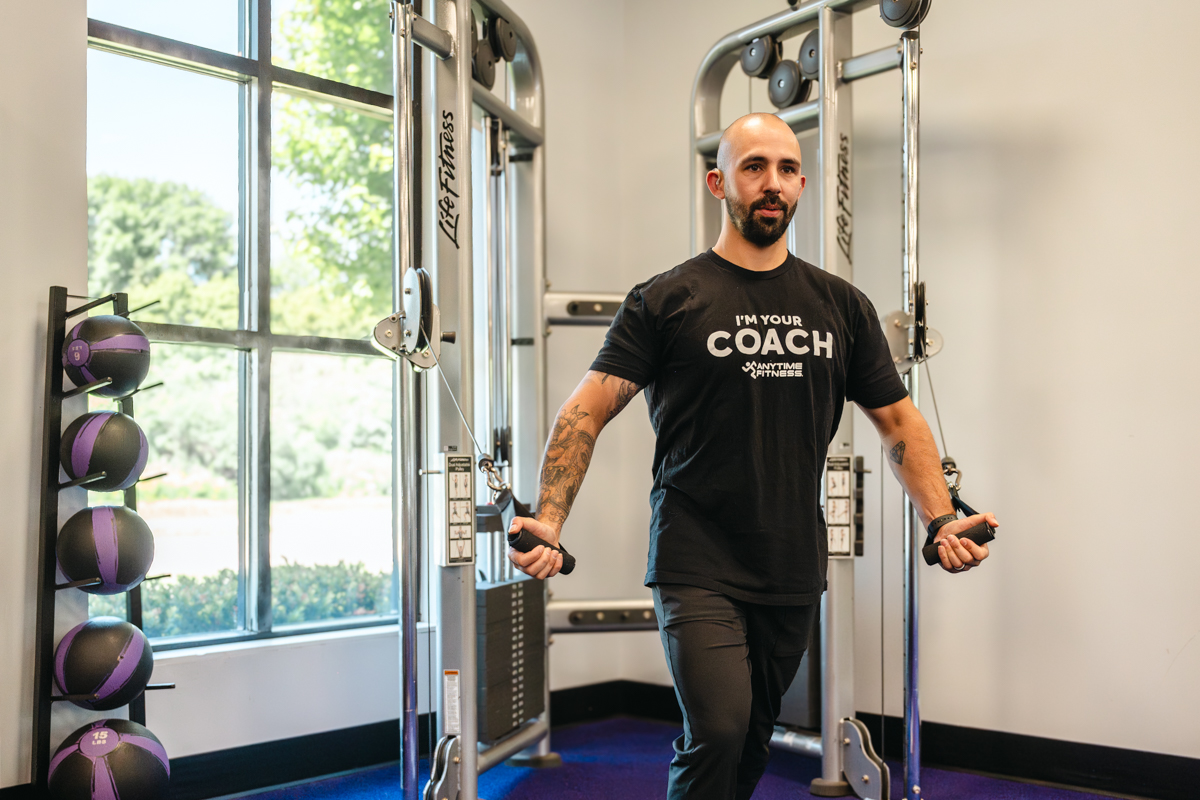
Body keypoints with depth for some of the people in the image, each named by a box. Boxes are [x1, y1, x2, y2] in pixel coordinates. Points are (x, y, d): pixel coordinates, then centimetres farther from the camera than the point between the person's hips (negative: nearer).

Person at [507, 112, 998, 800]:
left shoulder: (842, 305, 9)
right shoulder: (667, 300, -2)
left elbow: (899, 419, 15)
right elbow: (589, 409, -6)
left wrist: (942, 518, 2)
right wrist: (548, 520, -18)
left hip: (794, 568, 4)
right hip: (697, 565, -4)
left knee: (753, 737, 14)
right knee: (718, 732, -17)